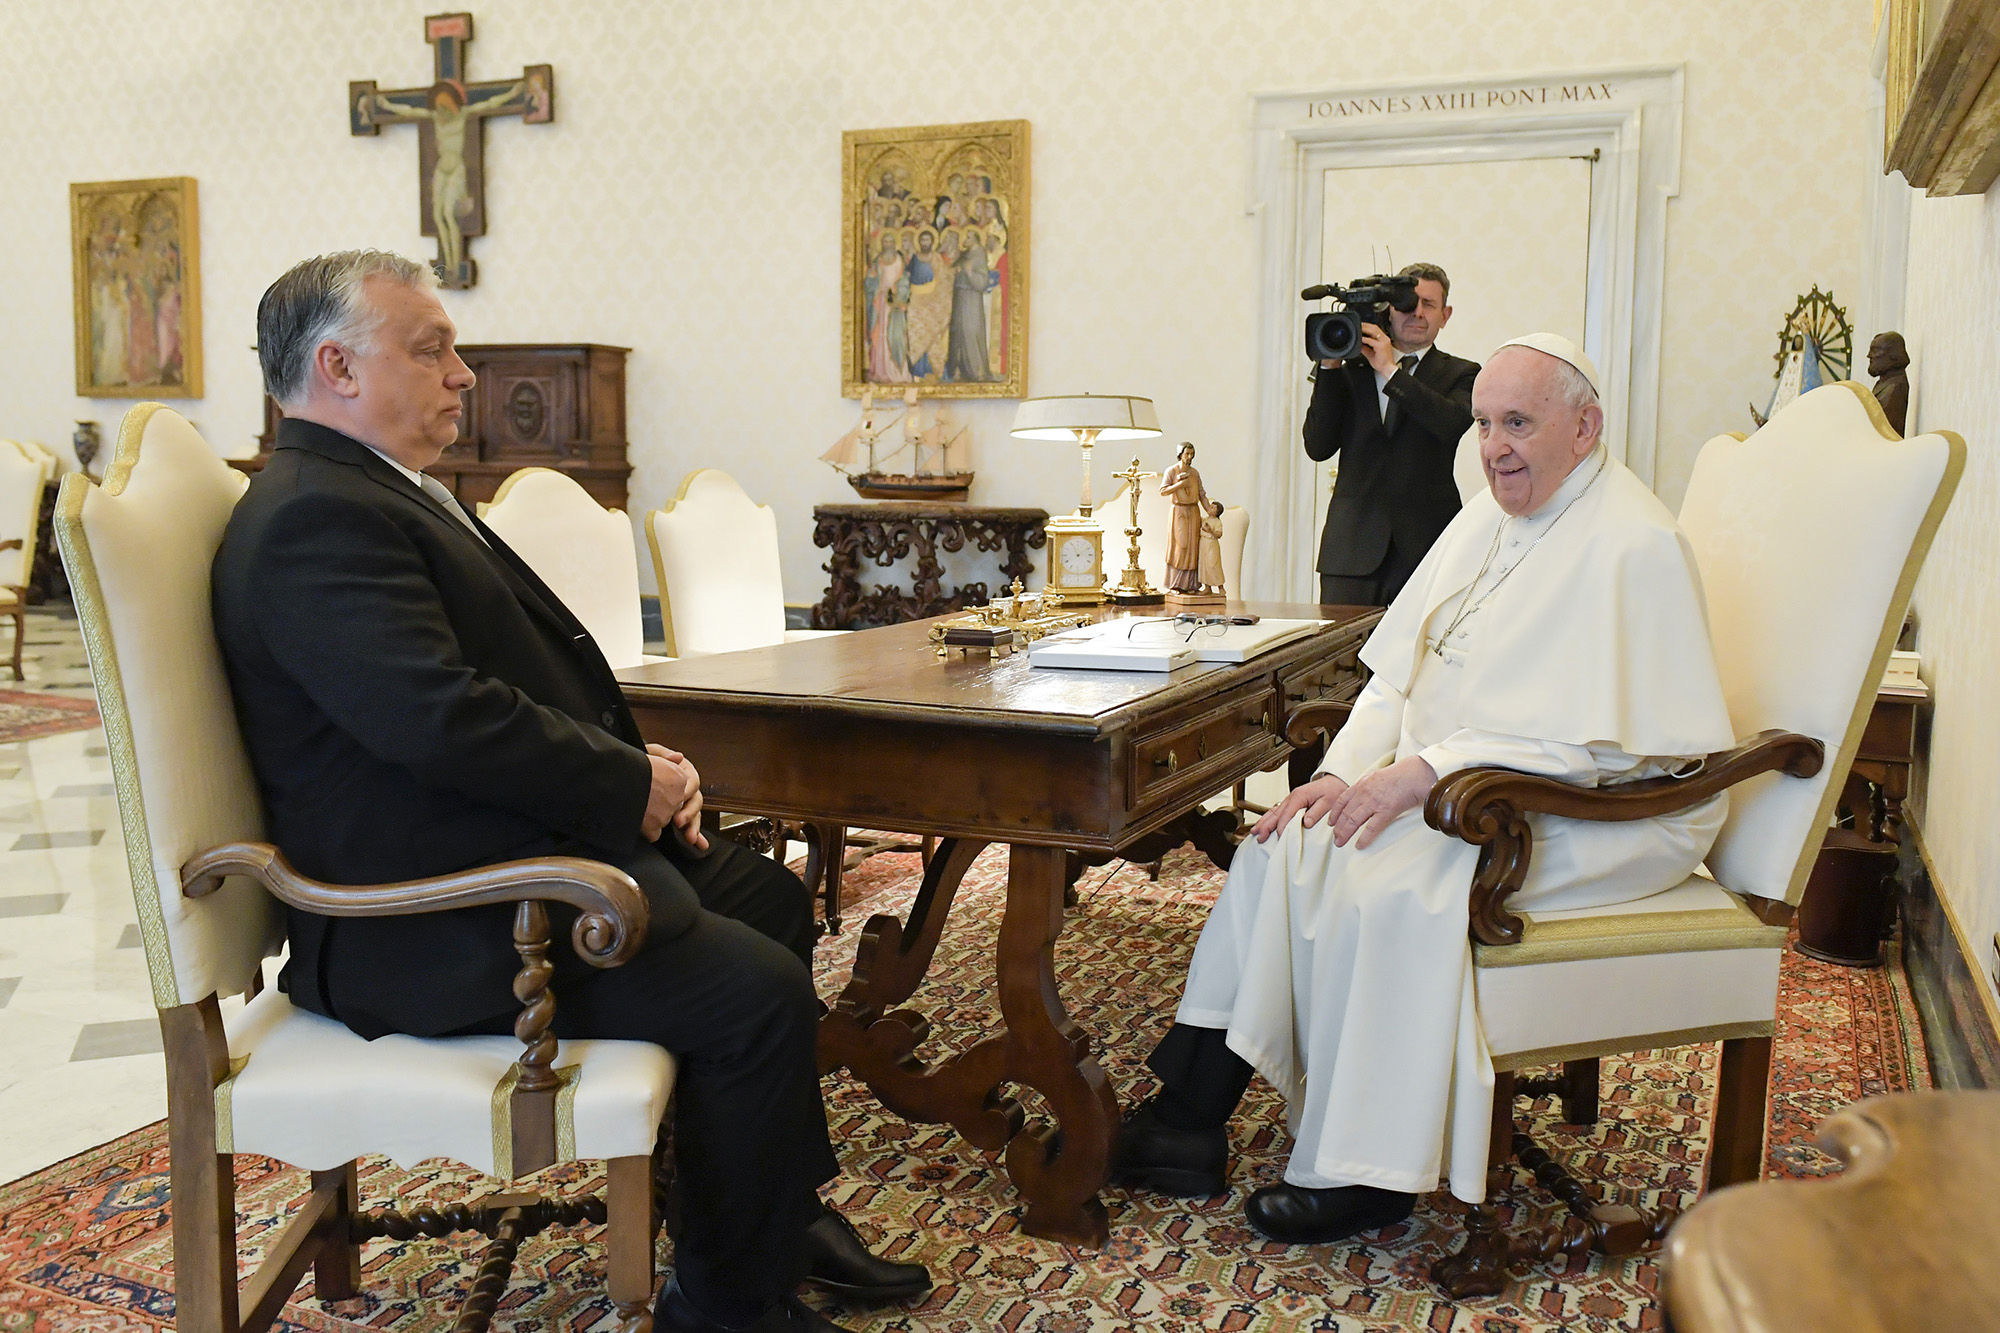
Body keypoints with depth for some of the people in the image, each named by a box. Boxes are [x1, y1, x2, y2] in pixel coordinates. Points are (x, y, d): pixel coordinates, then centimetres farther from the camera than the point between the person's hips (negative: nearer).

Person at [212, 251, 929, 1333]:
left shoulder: (380, 493, 17)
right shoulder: (317, 518, -18)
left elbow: (530, 677, 19)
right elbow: (446, 720, -29)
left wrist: (637, 764, 2)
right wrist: (631, 788, -15)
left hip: (508, 845, 12)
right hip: (434, 922, -12)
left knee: (771, 901, 16)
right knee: (758, 992, -20)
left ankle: (785, 1210, 27)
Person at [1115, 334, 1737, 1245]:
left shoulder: (1633, 546, -17)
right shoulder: (1491, 516, 11)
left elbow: (1600, 739, -25)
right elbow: (1399, 671, 12)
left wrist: (1423, 773, -25)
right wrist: (1347, 771, -4)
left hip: (1595, 819, -9)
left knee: (1383, 887, -28)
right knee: (1283, 846, -6)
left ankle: (1362, 1175, -12)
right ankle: (1189, 1118, -3)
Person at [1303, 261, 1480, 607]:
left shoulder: (1460, 375, 11)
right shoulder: (1351, 370, 15)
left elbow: (1454, 423, -12)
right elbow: (1318, 447, 6)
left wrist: (1390, 371, -10)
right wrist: (1329, 367, 0)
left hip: (1425, 544, -1)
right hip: (1353, 547, 1)